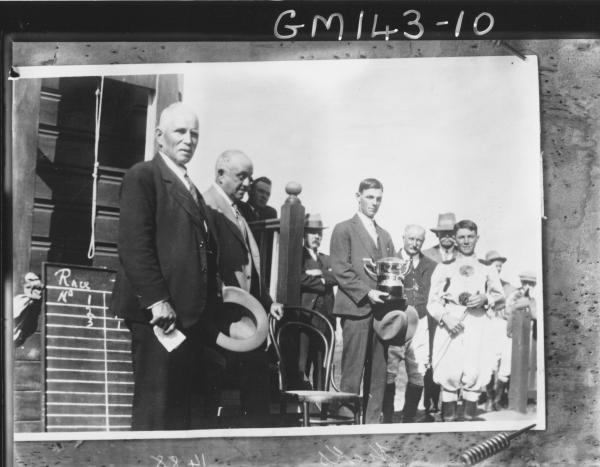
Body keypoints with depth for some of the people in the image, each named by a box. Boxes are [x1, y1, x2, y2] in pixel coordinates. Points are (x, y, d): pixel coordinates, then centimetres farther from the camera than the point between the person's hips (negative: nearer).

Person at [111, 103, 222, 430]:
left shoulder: (191, 189, 21)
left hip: (191, 314, 8)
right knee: (155, 406, -5)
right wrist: (156, 301, -19)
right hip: (159, 313, -8)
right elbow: (134, 245, -14)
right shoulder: (143, 177, -4)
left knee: (187, 408, 10)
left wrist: (211, 305, 9)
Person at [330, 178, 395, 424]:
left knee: (378, 373, 5)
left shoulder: (385, 236, 22)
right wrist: (366, 293, -14)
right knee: (352, 373, -7)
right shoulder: (344, 230, 3)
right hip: (356, 309, -6)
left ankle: (373, 420, 10)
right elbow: (340, 269, -6)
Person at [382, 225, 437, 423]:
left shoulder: (430, 266, 13)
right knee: (389, 373, -4)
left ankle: (408, 418, 15)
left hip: (420, 323, 3)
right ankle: (387, 418, 8)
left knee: (418, 374, 1)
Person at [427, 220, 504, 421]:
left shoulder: (487, 268, 15)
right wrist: (445, 317, -11)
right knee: (449, 373, -8)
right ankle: (448, 419, -1)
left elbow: (500, 296, 19)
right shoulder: (444, 267, 12)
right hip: (450, 323, -1)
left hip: (478, 324, 1)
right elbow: (433, 301, 7)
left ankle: (470, 417, 1)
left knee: (474, 371, -8)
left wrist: (485, 299, -2)